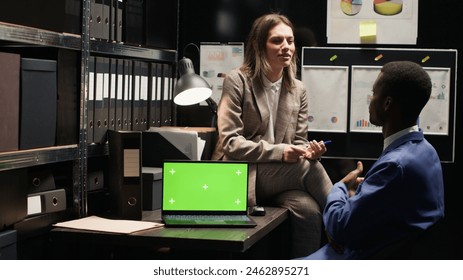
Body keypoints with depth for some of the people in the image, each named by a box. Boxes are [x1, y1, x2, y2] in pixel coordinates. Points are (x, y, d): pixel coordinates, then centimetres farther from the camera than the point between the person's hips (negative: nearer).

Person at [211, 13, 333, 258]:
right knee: (306, 167, -27)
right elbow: (230, 142, -13)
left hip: (279, 179, 4)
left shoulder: (298, 89, 10)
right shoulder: (237, 81, -6)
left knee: (309, 211, -29)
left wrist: (309, 151, -15)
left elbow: (299, 141, 11)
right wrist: (278, 152, -24)